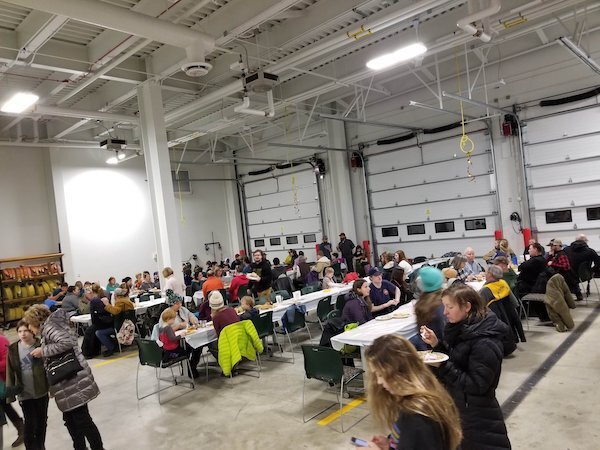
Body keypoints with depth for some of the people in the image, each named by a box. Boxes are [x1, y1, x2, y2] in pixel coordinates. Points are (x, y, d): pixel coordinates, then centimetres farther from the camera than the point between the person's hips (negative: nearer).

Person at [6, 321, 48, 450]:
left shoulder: (41, 345, -8)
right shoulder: (13, 349, -5)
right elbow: (10, 373, 0)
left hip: (41, 391, 0)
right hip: (25, 394, 0)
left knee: (42, 421, 14)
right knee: (30, 423, 0)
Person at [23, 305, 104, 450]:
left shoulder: (48, 326, -9)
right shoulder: (48, 329, 19)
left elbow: (68, 342, -25)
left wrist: (43, 351, -15)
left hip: (74, 381, -10)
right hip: (67, 383, 10)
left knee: (82, 420, -2)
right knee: (71, 419, 18)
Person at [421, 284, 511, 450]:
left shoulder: (485, 343, -26)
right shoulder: (460, 329, -1)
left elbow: (477, 386, -25)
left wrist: (442, 366, -30)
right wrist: (436, 344, -8)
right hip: (456, 407, 8)